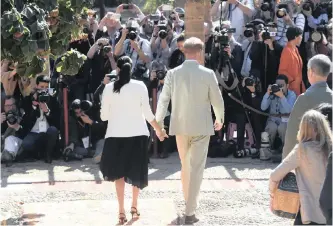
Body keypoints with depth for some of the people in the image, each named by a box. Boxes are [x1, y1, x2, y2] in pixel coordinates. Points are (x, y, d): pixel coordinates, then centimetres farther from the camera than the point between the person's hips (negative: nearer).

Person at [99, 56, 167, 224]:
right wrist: (158, 129, 12)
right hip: (138, 134, 1)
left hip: (116, 135, 0)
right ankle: (134, 206, 27)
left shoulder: (109, 88, -3)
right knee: (136, 171, 16)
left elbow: (104, 116, 0)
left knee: (119, 172, 9)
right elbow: (148, 113, -2)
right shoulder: (140, 86, -3)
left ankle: (122, 211, 1)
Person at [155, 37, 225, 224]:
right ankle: (190, 212, -4)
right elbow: (217, 100, -3)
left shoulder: (173, 73, -4)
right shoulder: (208, 74, -9)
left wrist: (158, 123, 7)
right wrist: (220, 119, 15)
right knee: (196, 168, 0)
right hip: (201, 126, -3)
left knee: (186, 166, 21)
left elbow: (163, 100, -2)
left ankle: (190, 203, 34)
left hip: (180, 126, 3)